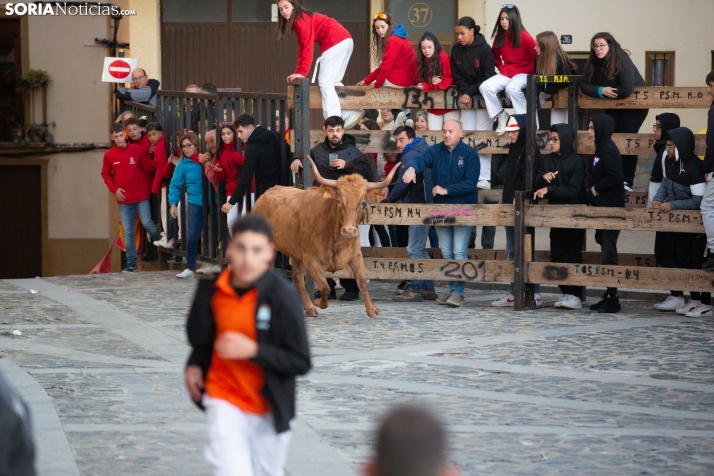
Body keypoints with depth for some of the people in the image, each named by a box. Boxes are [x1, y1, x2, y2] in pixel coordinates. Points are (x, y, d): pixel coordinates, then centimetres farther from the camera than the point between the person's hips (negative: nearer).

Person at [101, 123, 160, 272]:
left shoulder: (136, 150, -2)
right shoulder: (109, 155, -1)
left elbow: (147, 166, 2)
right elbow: (105, 174, 8)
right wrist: (114, 189, -5)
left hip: (140, 195, -1)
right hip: (124, 198, 1)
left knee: (147, 223, -7)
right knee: (128, 231, 2)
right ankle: (131, 263, 7)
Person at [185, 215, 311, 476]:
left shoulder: (283, 297, -17)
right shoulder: (211, 288, -5)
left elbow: (301, 363, -17)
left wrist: (254, 350, -27)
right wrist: (195, 364, -1)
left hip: (269, 408, -1)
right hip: (225, 402, 1)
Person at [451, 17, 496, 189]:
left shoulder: (484, 49, -15)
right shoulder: (456, 50, -2)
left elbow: (488, 76, -16)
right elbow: (457, 76, 1)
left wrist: (471, 93, -20)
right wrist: (465, 93, -15)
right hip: (467, 94, 5)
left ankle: (484, 178, -11)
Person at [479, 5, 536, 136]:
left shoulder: (524, 37, -12)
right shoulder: (500, 36, 4)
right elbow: (495, 55, 20)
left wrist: (524, 71, -10)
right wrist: (502, 68, 3)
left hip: (524, 73, -5)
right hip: (506, 73, 6)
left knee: (512, 88, -38)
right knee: (485, 87, -20)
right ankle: (501, 115, -3)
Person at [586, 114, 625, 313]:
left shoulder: (608, 150, -14)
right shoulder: (601, 149, 15)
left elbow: (615, 177, -24)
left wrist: (595, 189, -11)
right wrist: (592, 190, 3)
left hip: (611, 208, -10)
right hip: (602, 207, 10)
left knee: (608, 252, -8)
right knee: (606, 251, 12)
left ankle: (612, 300, -5)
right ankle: (609, 296, 17)